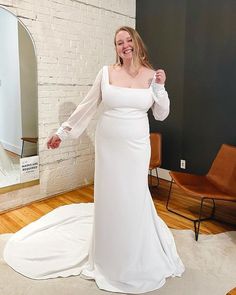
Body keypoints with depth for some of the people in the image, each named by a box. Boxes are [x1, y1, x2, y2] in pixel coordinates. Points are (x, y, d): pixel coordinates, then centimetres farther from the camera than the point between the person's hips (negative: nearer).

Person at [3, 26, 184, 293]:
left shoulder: (151, 75, 4)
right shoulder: (106, 72, 0)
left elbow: (161, 115, 8)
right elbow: (87, 106, 7)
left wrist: (160, 87, -6)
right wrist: (63, 131, 10)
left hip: (136, 147, 1)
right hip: (108, 145, 0)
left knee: (134, 198, 5)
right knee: (108, 197, 8)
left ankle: (136, 260, 30)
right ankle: (108, 258, 31)